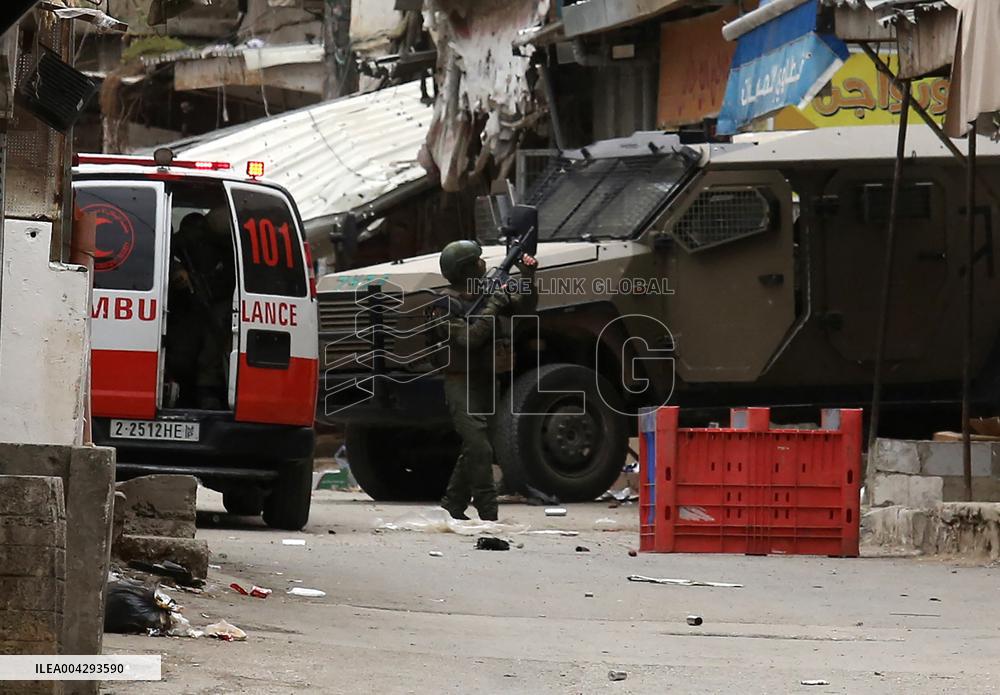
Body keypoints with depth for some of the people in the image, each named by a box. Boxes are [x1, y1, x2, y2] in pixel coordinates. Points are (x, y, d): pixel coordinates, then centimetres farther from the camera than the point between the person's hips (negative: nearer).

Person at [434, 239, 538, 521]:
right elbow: (468, 338, -21)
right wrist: (493, 307, -19)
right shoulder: (447, 304, -12)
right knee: (480, 448, -16)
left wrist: (528, 277, -6)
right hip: (461, 383, -8)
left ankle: (452, 507, 23)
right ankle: (488, 514, -18)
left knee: (474, 449, 12)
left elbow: (524, 306, 10)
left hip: (485, 381, 8)